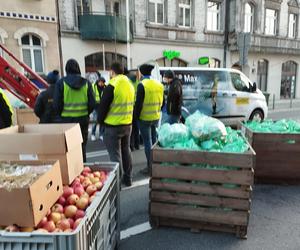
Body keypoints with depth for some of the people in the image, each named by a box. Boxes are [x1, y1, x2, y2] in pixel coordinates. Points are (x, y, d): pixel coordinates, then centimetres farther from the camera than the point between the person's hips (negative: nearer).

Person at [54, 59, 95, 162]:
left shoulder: (61, 82, -5)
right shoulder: (86, 83, 0)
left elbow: (57, 104, -7)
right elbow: (92, 103, -3)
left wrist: (61, 115, 10)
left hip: (66, 119, -2)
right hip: (83, 119, 2)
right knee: (82, 147, 13)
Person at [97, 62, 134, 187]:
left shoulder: (112, 86, -15)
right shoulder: (130, 85, 7)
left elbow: (103, 106, -11)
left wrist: (100, 120, 4)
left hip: (113, 126, -7)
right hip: (128, 124, 7)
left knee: (115, 154, 2)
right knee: (126, 151, 18)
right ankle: (128, 178, 28)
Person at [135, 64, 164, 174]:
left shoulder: (142, 85, -14)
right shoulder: (159, 84, 5)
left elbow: (138, 103, -15)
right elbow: (162, 101, 10)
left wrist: (136, 115, -5)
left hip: (144, 118, -6)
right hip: (156, 117, 6)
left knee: (147, 142, 2)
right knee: (154, 140, 17)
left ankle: (150, 167, 9)